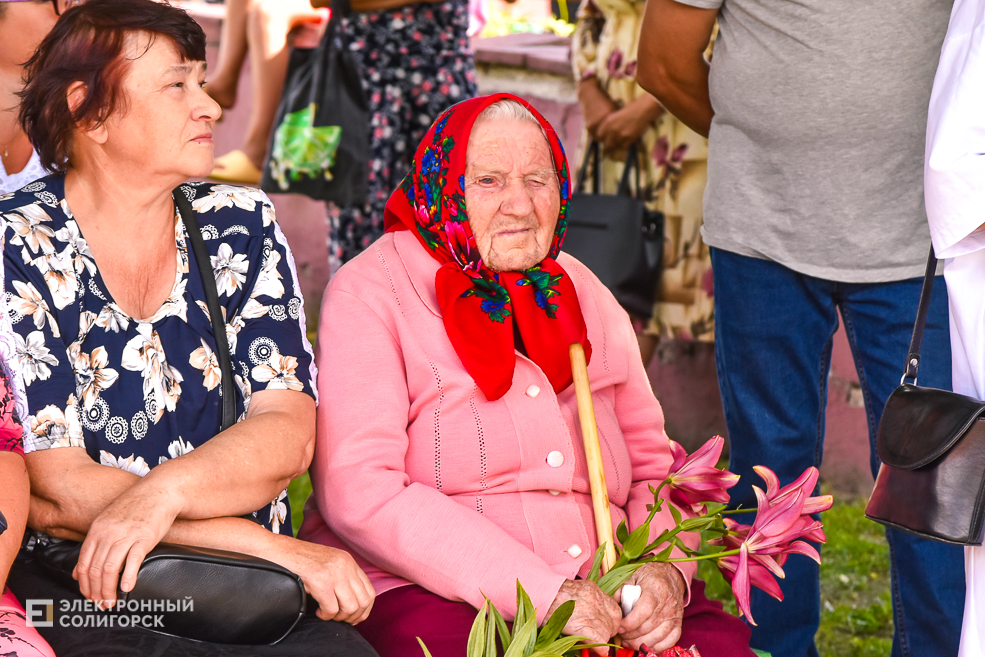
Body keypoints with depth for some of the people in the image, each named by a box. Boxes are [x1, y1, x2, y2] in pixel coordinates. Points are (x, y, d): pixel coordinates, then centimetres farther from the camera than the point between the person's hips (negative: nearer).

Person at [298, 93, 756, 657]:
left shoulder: (582, 294, 18)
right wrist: (544, 594, -20)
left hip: (603, 594, 5)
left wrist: (666, 570, -6)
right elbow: (359, 493, -14)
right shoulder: (370, 294, -1)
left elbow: (654, 463, 18)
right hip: (433, 598, -5)